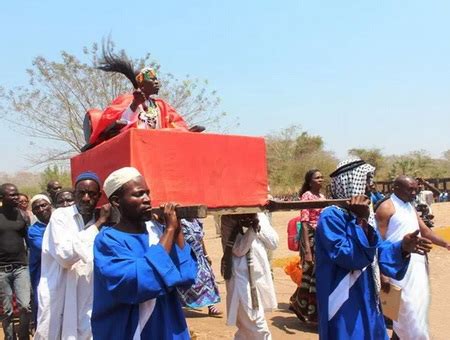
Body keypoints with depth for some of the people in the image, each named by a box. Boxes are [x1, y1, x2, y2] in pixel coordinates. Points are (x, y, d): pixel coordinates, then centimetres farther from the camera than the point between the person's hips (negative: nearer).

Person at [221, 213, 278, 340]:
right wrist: (252, 227, -23)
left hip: (259, 274, 6)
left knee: (247, 328, 19)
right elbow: (239, 249, -16)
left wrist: (258, 224, -12)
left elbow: (273, 243, -1)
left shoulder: (259, 215, 8)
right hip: (242, 276, -6)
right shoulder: (229, 218, -7)